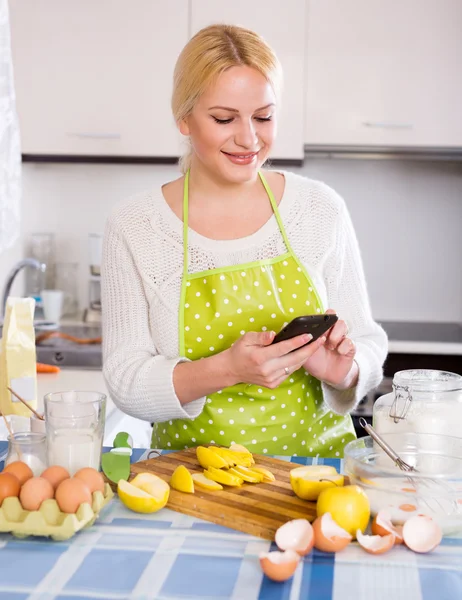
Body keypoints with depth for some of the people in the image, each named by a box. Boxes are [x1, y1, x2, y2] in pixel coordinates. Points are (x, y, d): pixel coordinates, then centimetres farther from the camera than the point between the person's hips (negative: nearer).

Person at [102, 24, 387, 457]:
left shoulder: (322, 209, 1)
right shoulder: (133, 228, -4)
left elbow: (367, 343, 7)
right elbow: (125, 381, -6)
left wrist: (343, 370, -15)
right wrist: (225, 369, -22)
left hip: (317, 456, 2)